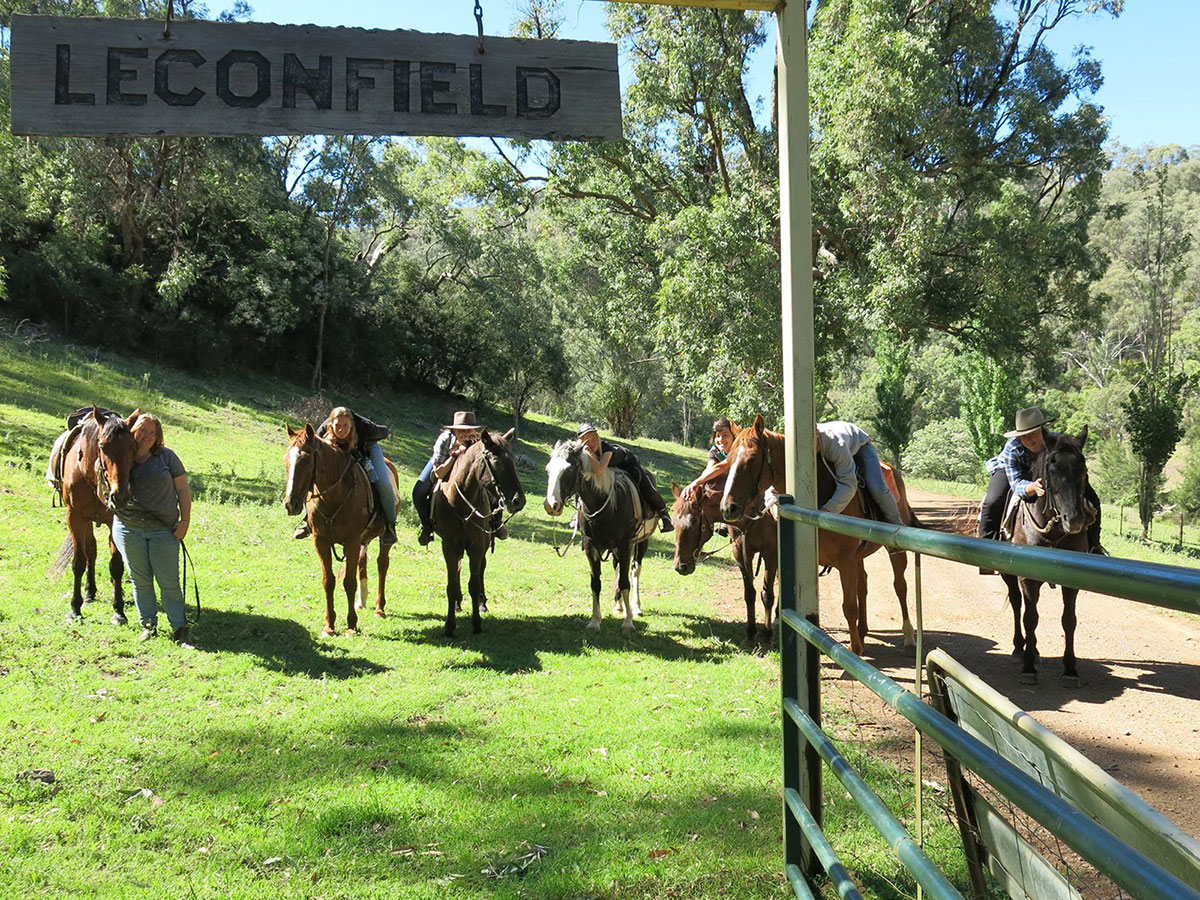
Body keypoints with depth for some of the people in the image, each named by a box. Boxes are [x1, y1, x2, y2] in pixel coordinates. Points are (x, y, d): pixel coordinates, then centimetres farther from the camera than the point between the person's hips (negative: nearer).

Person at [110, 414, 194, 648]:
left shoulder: (166, 456, 0)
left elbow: (183, 488, 2)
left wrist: (185, 520, -6)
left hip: (164, 530, -2)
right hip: (128, 529, 2)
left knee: (169, 581, 0)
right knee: (140, 580, 10)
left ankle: (180, 628, 6)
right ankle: (148, 625, 22)